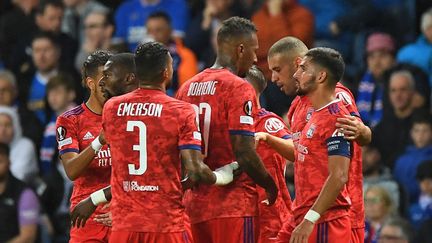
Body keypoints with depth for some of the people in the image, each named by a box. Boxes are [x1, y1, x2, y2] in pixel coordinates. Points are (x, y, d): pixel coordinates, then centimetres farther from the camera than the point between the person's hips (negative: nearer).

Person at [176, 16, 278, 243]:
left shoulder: (186, 87, 11)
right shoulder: (239, 88, -11)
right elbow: (245, 153, -16)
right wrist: (270, 185, -2)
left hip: (196, 204, 7)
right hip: (234, 206, -7)